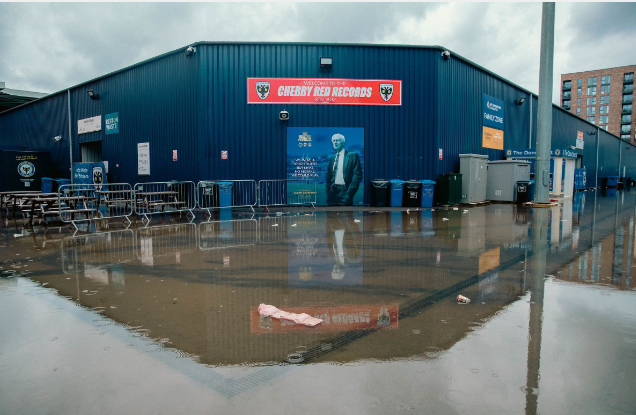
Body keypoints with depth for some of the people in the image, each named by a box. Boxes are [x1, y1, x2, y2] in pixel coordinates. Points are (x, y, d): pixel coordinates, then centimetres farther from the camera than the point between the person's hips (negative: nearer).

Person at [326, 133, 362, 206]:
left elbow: (357, 175, -7)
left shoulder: (352, 155, -1)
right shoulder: (332, 158, 17)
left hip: (344, 192, -5)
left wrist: (350, 192, -14)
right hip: (333, 191, 5)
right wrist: (328, 190, 5)